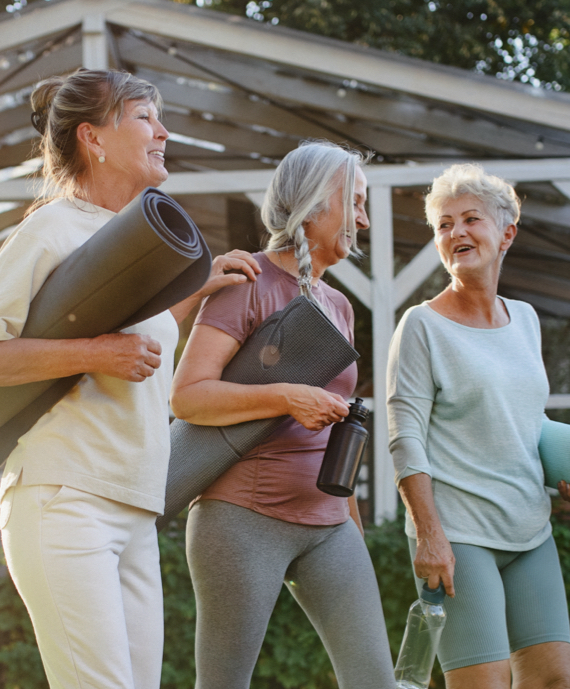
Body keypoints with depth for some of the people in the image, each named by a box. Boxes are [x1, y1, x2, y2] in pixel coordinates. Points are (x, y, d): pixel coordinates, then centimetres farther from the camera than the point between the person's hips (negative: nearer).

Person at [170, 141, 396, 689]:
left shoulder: (337, 306, 18)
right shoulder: (247, 283, -5)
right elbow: (187, 396, -13)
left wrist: (354, 525, 23)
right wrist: (284, 397, -26)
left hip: (326, 527, 7)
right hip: (244, 516, -7)